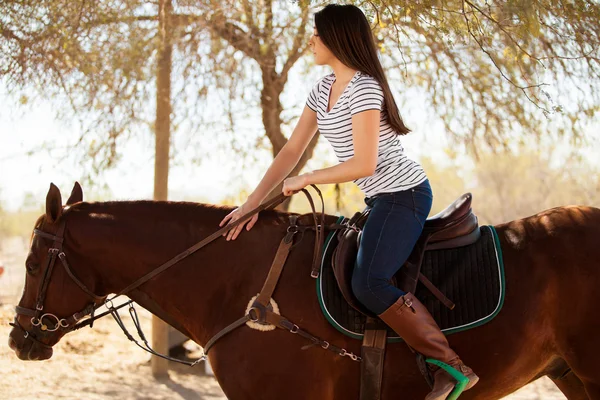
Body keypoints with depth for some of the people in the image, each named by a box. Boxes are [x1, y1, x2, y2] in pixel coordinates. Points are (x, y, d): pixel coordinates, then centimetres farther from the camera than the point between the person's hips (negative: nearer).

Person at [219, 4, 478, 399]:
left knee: (367, 282, -25)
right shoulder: (324, 89, 10)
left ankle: (453, 367, -20)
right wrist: (252, 203, 4)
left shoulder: (364, 89, -18)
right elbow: (292, 151, 10)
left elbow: (364, 165, -24)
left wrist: (305, 180, -13)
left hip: (405, 195, -10)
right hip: (380, 201, 10)